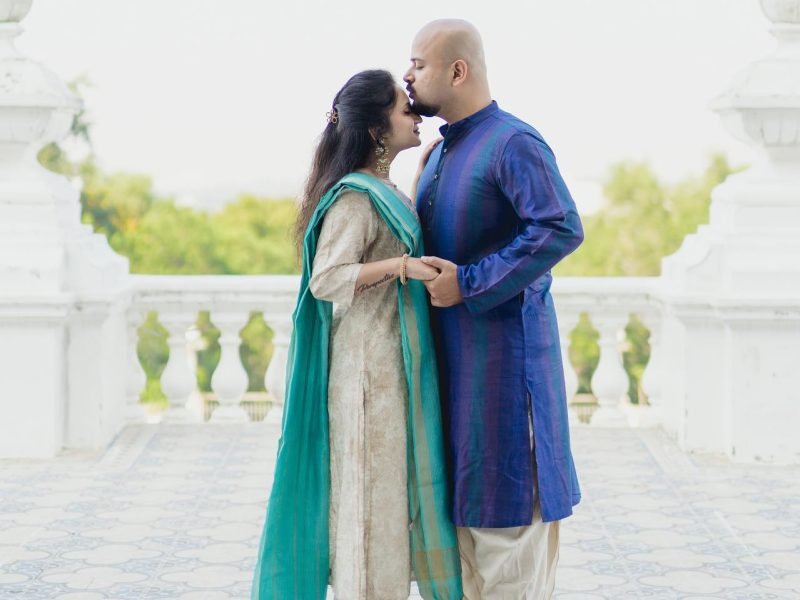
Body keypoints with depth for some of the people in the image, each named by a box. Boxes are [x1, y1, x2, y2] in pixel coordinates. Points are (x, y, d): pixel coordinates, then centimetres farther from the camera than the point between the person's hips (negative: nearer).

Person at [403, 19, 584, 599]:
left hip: (503, 350, -9)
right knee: (463, 499, 13)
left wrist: (468, 283, -22)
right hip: (452, 355, 9)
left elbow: (563, 229, -24)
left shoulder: (513, 142, -12)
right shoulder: (440, 154, 15)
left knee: (508, 495, -4)